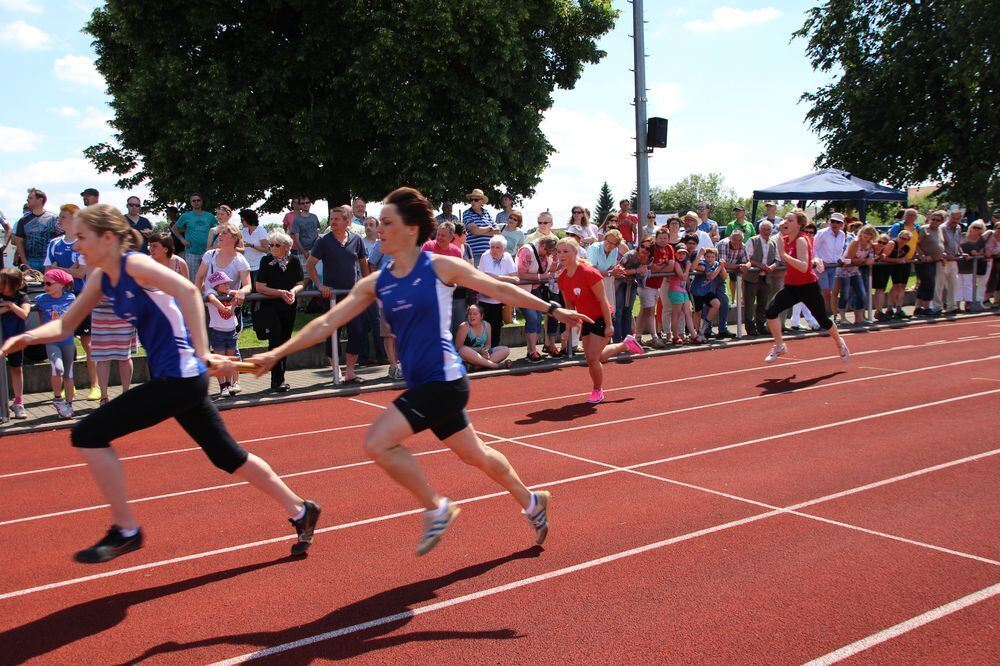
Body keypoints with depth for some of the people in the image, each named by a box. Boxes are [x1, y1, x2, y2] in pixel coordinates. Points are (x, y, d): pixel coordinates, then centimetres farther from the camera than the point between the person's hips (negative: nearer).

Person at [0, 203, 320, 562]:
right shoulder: (101, 278, 12)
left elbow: (188, 291, -30)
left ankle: (125, 531, 3)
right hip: (171, 380, 10)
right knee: (227, 455, 15)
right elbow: (65, 325, 14)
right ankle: (300, 510, 25)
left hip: (180, 377, -10)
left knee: (88, 434, -7)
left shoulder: (135, 265, -14)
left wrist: (201, 352, -34)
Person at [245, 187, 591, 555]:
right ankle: (531, 502, 41)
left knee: (377, 442, -18)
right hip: (421, 384, 6)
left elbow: (500, 289, 1)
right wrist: (276, 353, -3)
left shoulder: (441, 267, -8)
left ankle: (436, 508, 2)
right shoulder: (375, 283, 7)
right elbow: (328, 322, 5)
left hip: (444, 379, -6)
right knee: (475, 455, 18)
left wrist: (553, 309, 5)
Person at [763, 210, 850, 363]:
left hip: (808, 286, -6)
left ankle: (839, 343, 42)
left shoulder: (801, 240, -20)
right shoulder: (785, 239, 1)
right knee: (770, 311, -17)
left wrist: (784, 255, -37)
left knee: (823, 320, 12)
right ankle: (779, 346, -1)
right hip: (791, 286, 6)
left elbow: (803, 267, -32)